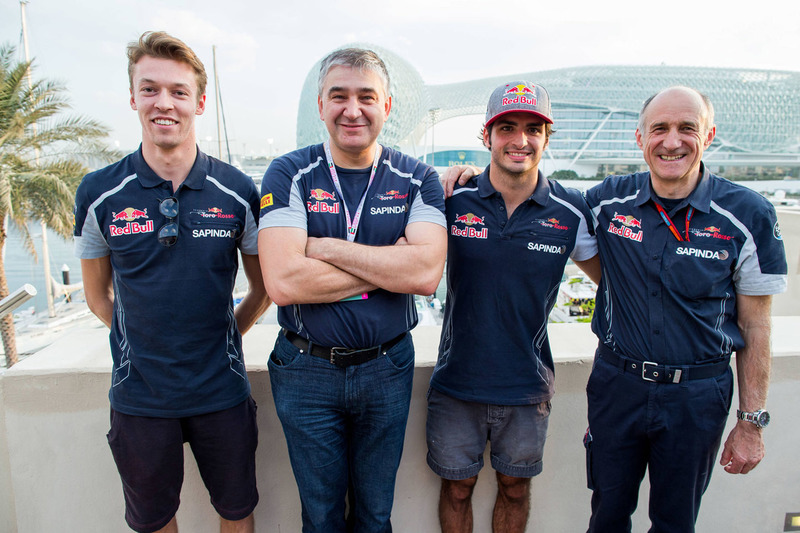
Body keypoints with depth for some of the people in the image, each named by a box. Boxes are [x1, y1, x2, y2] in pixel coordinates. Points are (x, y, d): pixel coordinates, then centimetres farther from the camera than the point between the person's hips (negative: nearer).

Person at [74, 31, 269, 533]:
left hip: (221, 391, 0)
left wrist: (221, 336, 4)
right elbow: (98, 295, 7)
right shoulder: (99, 193, -6)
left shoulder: (238, 191, -7)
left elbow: (264, 287, 3)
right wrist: (145, 341, 5)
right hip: (139, 394, 1)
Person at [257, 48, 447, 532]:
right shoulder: (290, 175, -8)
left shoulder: (417, 179, -4)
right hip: (306, 371, 0)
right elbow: (283, 282, -21)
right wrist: (390, 261, -18)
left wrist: (329, 247, -21)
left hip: (387, 369, 1)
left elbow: (427, 273, -20)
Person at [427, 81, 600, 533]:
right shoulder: (455, 200, -8)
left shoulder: (570, 212, -6)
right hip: (457, 380, 0)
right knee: (457, 487, 17)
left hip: (528, 386, 1)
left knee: (515, 487, 20)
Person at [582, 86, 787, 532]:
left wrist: (752, 423, -2)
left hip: (697, 396, -1)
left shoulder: (747, 216, -10)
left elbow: (755, 328, -4)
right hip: (616, 383, 1)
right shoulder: (610, 200, -6)